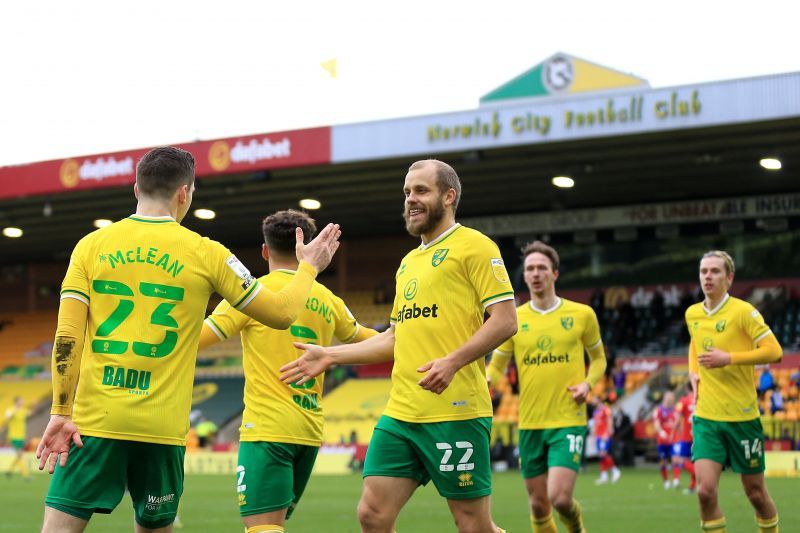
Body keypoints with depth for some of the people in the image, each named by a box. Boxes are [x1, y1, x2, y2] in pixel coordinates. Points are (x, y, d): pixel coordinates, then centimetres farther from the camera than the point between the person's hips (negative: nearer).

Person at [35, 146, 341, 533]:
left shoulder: (90, 245, 4)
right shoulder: (205, 254, 1)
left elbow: (67, 337, -3)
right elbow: (281, 313, 8)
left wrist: (60, 413, -2)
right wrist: (309, 267, 24)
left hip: (93, 419, 0)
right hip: (162, 427, 0)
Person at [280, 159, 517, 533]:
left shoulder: (473, 246, -3)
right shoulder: (408, 262, 21)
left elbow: (505, 320, -11)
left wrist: (453, 361, -23)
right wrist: (330, 356, 19)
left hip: (455, 414, -8)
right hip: (400, 414, 8)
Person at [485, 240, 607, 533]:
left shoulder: (582, 314, 1)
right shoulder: (514, 319, 4)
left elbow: (598, 358, 14)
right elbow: (496, 366, 11)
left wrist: (588, 383, -6)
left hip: (569, 421, -2)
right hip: (530, 423, 3)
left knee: (560, 498, -15)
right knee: (538, 506, 6)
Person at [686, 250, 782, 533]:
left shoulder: (742, 311, -10)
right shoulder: (692, 314, 7)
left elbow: (774, 350, -16)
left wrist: (729, 358, -22)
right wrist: (693, 372, 11)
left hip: (742, 416, -3)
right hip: (706, 417, 3)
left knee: (755, 493, 8)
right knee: (705, 490, -13)